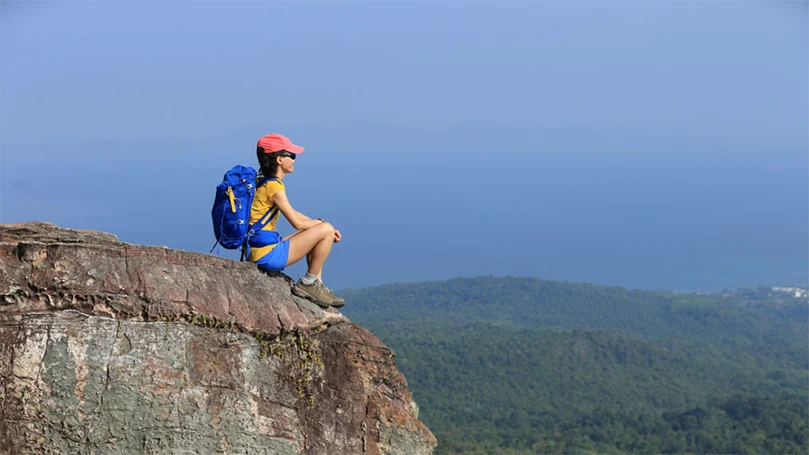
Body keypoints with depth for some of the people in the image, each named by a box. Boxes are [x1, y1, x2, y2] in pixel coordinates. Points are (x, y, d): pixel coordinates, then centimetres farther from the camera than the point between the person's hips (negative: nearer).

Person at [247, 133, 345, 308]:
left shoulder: (263, 182, 15)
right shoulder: (273, 186, -15)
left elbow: (293, 214, 20)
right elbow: (297, 223, -13)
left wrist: (318, 223, 10)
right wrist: (321, 223, 5)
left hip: (260, 251, 10)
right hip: (268, 253, -10)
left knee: (315, 234, 27)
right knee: (326, 230, -11)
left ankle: (317, 286, 18)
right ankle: (308, 284, 0)